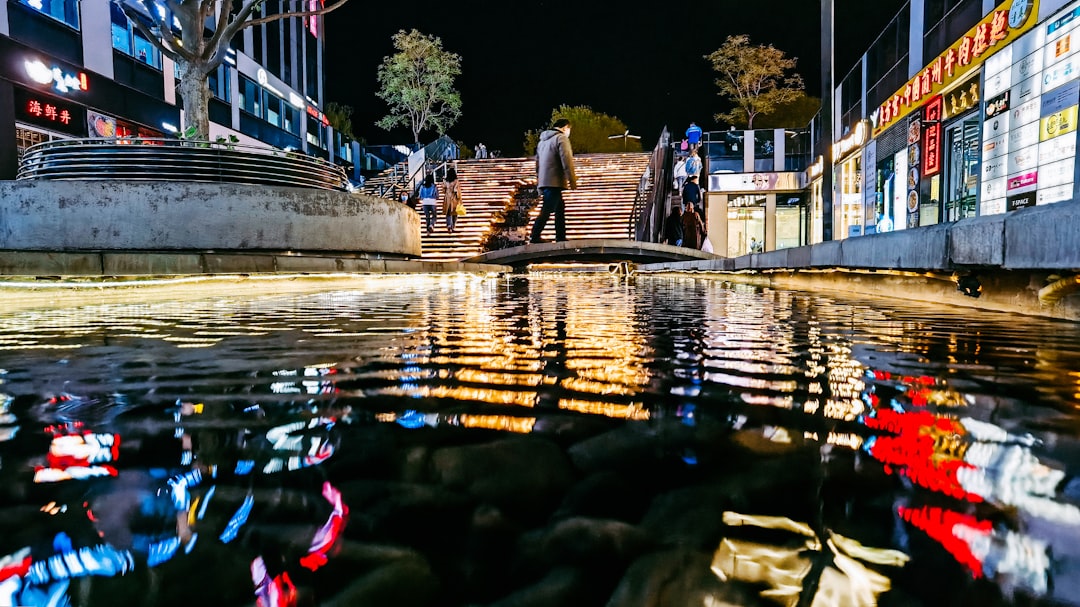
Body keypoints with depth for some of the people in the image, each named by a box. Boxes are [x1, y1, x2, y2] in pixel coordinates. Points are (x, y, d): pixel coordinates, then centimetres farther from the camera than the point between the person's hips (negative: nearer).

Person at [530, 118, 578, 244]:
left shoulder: (543, 140, 22)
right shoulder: (561, 138, -5)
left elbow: (538, 162, 24)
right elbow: (567, 161, -14)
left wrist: (539, 180, 26)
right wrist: (572, 180, -12)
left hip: (543, 181, 9)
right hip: (554, 181, -9)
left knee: (560, 209, 13)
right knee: (547, 210, -11)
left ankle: (561, 238, 13)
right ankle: (535, 237, -15)